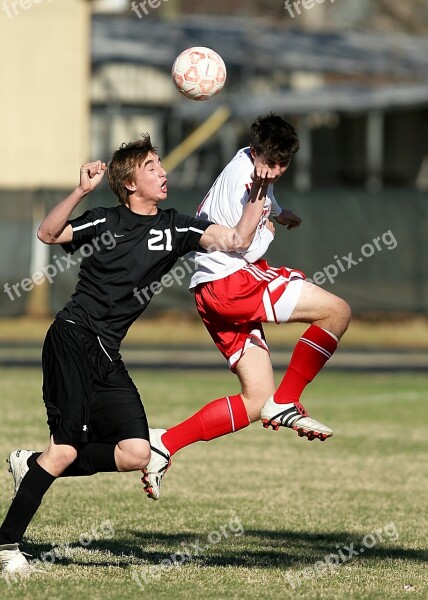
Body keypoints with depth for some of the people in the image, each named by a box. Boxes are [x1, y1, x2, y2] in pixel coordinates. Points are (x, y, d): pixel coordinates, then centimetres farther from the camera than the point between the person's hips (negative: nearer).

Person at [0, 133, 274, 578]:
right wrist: (81, 191, -18)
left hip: (106, 356, 6)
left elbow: (236, 241, 3)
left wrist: (257, 198, -10)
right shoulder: (104, 222, 1)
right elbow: (48, 234, -8)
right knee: (67, 447, -13)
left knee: (136, 454, -5)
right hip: (73, 337, -6)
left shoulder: (174, 228, 12)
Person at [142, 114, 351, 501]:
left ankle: (165, 443, 0)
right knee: (337, 311, -13)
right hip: (232, 283, -10)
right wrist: (269, 228, -5)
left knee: (256, 401, 8)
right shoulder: (245, 181, -16)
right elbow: (249, 249, -20)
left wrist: (278, 212, 45)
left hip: (214, 294, 10)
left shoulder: (248, 161, 15)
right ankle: (285, 404, -8)